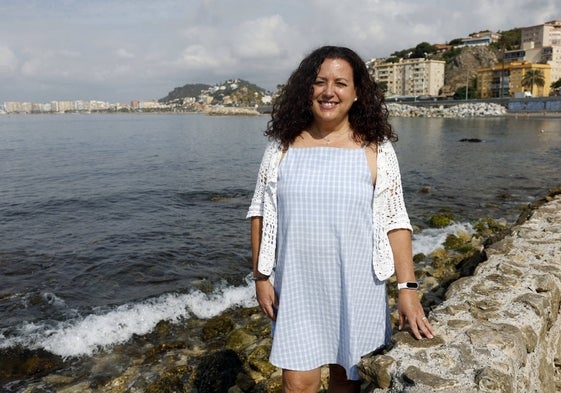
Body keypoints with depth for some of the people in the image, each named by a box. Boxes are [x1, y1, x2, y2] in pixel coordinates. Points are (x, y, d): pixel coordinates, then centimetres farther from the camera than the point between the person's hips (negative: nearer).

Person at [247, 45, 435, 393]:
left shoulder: (375, 149, -4)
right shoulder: (282, 145, -1)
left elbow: (394, 221, -4)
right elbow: (261, 214, 3)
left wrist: (408, 287, -9)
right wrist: (261, 275, 0)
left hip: (355, 286, 0)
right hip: (298, 286, 1)